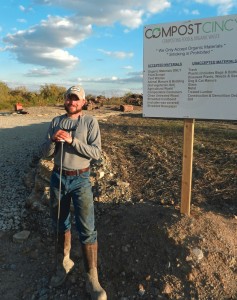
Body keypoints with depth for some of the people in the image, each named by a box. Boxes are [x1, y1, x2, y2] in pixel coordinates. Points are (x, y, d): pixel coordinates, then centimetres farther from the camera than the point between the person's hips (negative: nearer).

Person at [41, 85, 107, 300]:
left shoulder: (90, 122, -6)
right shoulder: (56, 122, 5)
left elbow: (96, 153, -15)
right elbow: (45, 153, 2)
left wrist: (72, 140, -25)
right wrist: (53, 139, -19)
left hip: (81, 180, -4)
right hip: (58, 178, 4)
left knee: (87, 229, -6)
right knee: (60, 224, 17)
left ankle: (92, 278, 8)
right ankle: (64, 263, 39)